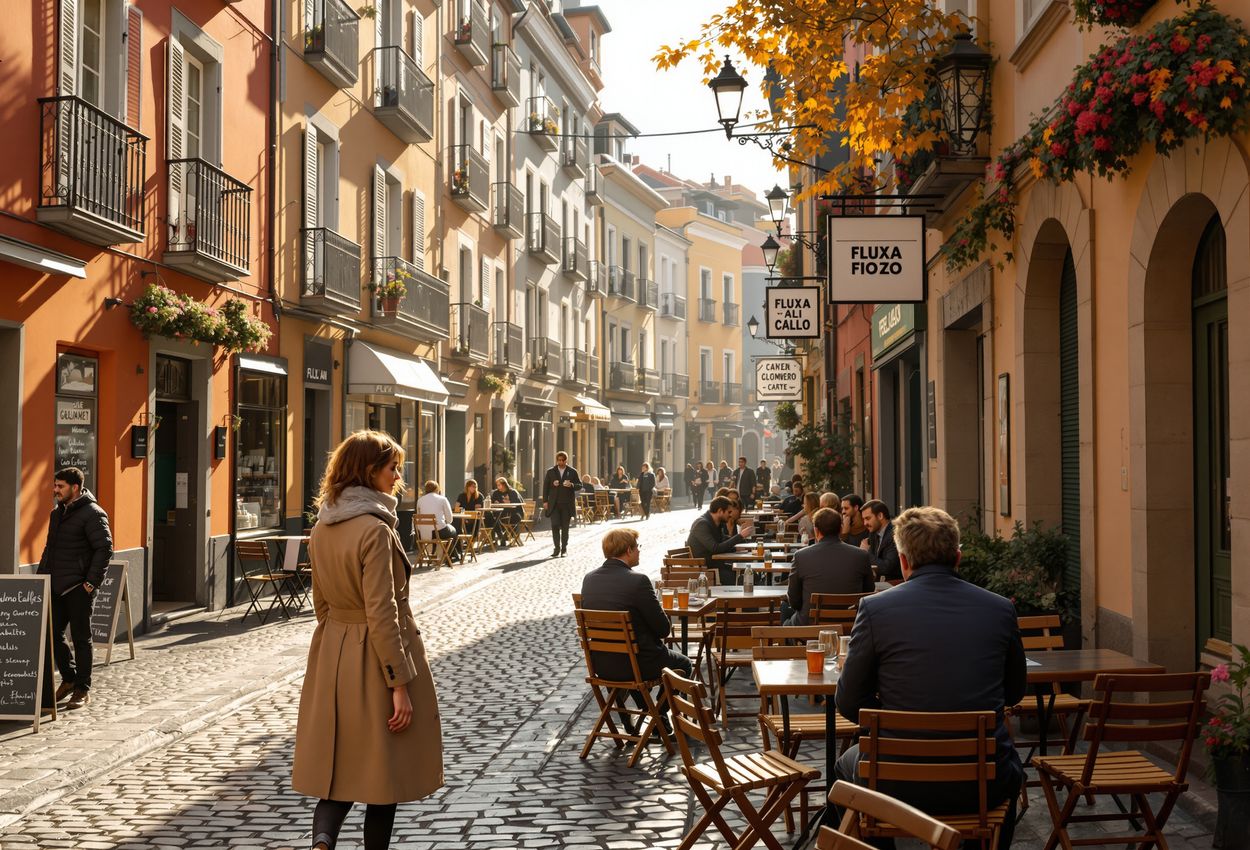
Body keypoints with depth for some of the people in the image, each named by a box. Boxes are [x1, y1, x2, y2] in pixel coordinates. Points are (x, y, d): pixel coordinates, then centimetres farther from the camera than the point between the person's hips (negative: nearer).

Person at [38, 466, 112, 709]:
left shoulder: (92, 513, -11)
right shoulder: (57, 513, 16)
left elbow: (105, 548, -16)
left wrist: (91, 582, -19)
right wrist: (41, 576, 15)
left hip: (78, 588, -8)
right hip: (56, 587, 8)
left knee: (81, 638, 0)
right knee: (52, 634, 9)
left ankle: (82, 689, 9)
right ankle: (69, 678, 27)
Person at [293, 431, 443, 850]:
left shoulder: (322, 528, 5)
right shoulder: (375, 530, -20)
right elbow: (382, 615, -21)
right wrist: (400, 683, -18)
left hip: (332, 655, 7)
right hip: (376, 658, -7)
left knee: (341, 766, 12)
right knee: (383, 772, 7)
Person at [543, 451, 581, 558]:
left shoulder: (572, 472, 5)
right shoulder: (550, 472, 7)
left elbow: (580, 485, 4)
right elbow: (545, 487, 7)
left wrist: (571, 485, -17)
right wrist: (545, 501, -2)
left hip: (567, 504, 0)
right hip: (554, 504, 0)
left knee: (565, 527, 5)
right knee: (555, 525, -8)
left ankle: (564, 549, 13)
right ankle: (556, 548, -2)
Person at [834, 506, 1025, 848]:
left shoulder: (874, 608, -10)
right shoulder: (1001, 609, -3)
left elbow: (850, 704, -2)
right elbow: (1014, 692, 13)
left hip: (900, 784, -2)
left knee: (847, 765, 33)